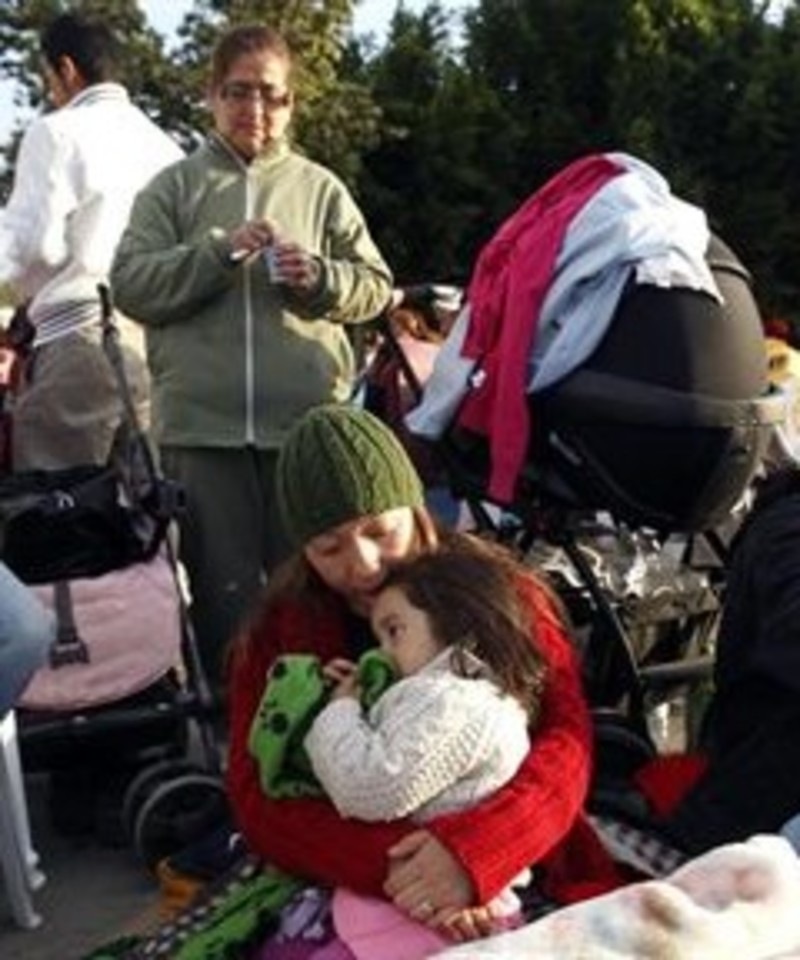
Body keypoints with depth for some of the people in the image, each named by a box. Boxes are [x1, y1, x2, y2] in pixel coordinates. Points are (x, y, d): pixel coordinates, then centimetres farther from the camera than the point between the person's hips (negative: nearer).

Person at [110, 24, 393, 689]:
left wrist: (319, 277, -10)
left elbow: (375, 286, 10)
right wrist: (219, 252, -12)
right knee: (223, 594, 6)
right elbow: (130, 285, -1)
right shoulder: (174, 188, 9)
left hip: (309, 424, 1)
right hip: (202, 425, 0)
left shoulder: (321, 188, 11)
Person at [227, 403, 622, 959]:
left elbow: (566, 739, -12)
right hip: (355, 889, 1)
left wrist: (472, 849, -31)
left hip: (509, 875, 0)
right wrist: (394, 869, -27)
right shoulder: (276, 633, 2)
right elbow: (260, 796, -9)